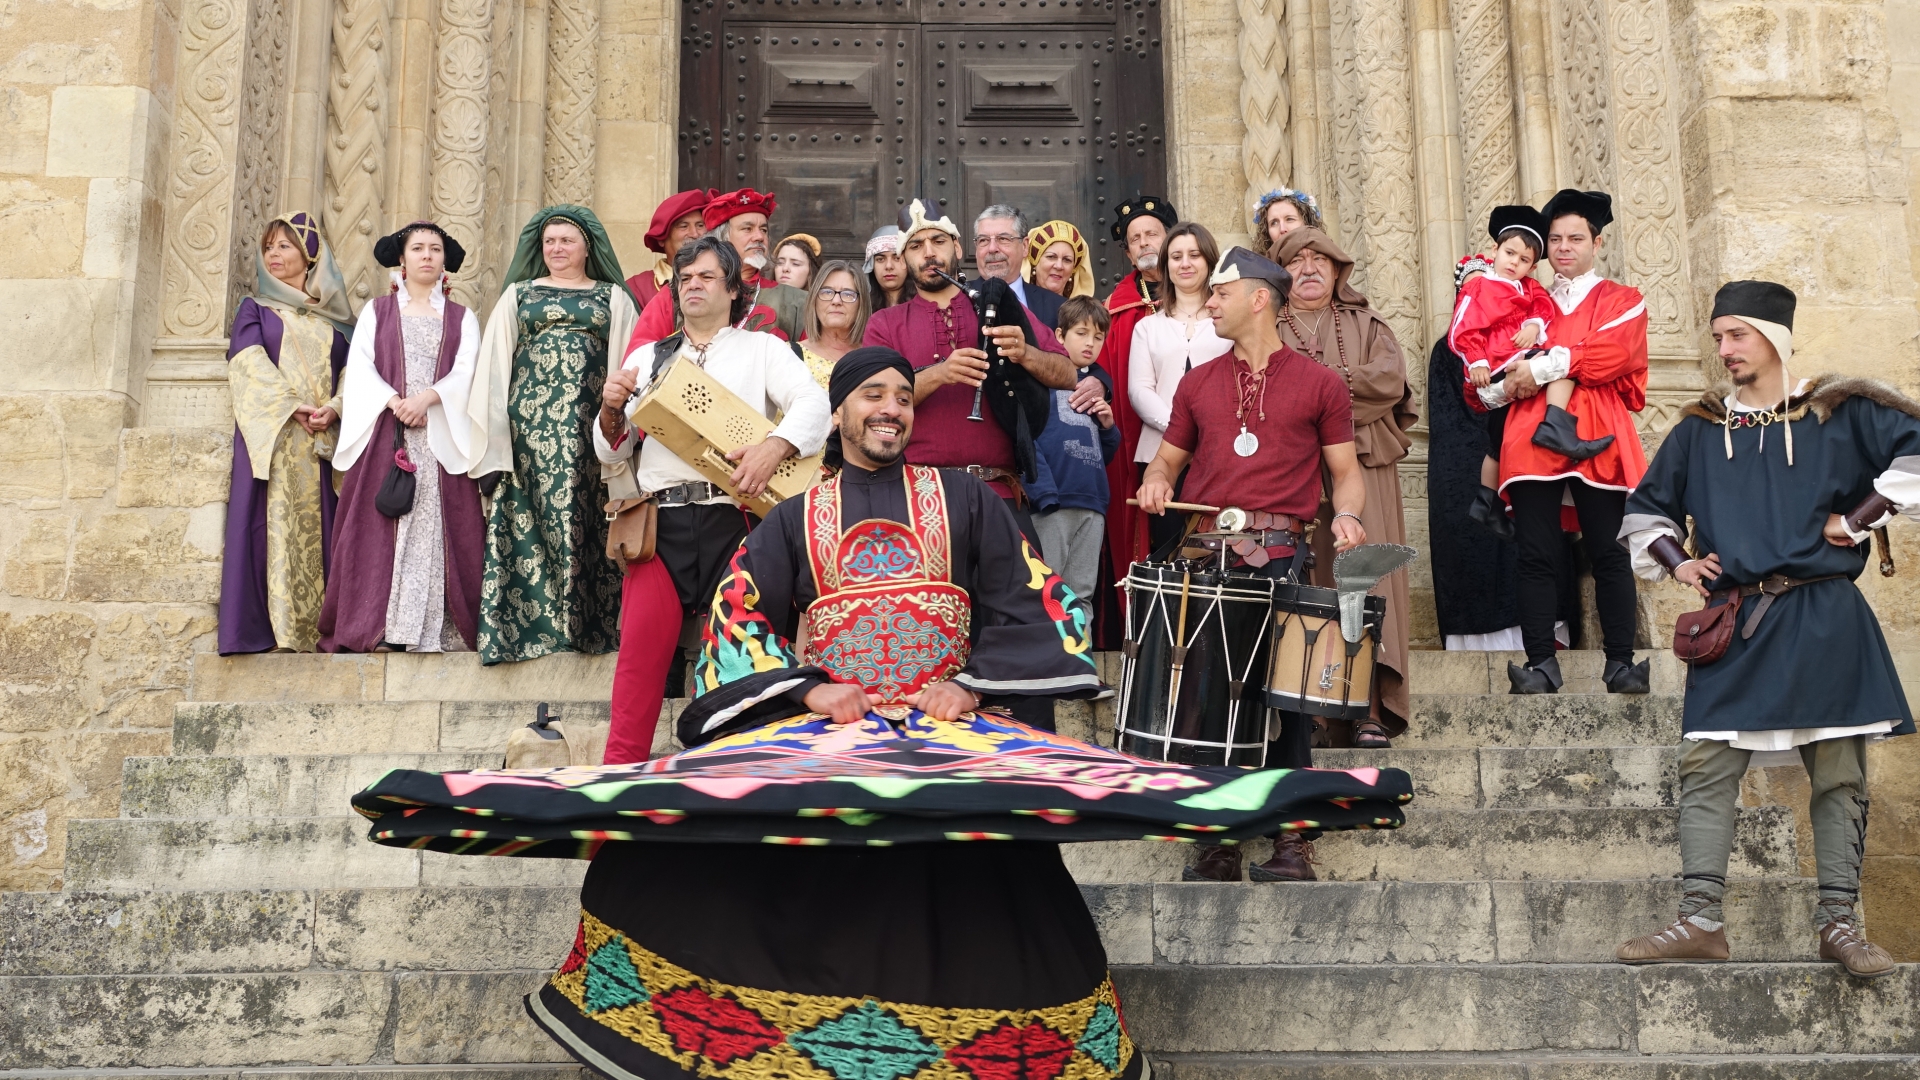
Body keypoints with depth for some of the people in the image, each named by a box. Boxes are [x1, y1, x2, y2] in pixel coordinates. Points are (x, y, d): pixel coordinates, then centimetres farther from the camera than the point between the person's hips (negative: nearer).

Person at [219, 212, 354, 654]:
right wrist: (292, 405, -17)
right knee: (274, 520, -9)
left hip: (323, 436, 2)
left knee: (318, 523, -2)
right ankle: (275, 626, -11)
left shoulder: (333, 315, 17)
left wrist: (335, 407, -14)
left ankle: (317, 625, -1)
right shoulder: (255, 308, 13)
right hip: (272, 432, -2)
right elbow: (251, 362, -3)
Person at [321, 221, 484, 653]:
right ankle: (380, 626, -8)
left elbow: (466, 372, 0)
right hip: (384, 433, 0)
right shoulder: (376, 311, 16)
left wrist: (427, 398, -17)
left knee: (440, 527, -7)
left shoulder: (463, 319, 15)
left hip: (442, 436, 0)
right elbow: (360, 366, 3)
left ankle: (440, 629, -8)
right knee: (381, 525, -7)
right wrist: (394, 402, -13)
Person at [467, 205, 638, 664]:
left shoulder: (614, 298, 13)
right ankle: (530, 621, -3)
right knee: (532, 518, -5)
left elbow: (627, 365, 7)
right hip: (531, 420, 1)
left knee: (586, 517, -6)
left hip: (590, 422, -1)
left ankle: (593, 623, -3)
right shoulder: (518, 294, 17)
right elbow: (494, 363, 12)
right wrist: (492, 438, 3)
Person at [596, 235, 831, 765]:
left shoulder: (762, 348, 15)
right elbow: (611, 454, 21)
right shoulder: (647, 358, 23)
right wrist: (611, 412, -1)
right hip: (659, 524, 2)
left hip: (735, 520, -2)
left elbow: (813, 402, -5)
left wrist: (775, 444, -24)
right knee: (640, 658, -8)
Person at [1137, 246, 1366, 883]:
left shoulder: (1318, 385, 9)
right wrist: (1156, 480, 1)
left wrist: (1346, 513, -10)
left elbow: (1346, 470, 10)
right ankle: (1217, 843, 10)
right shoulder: (1198, 384, 18)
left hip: (1282, 559, -3)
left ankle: (1292, 840, 4)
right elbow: (1170, 456, 24)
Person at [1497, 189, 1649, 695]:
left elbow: (1611, 354, -6)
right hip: (1533, 440, 2)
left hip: (1597, 440, -2)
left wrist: (1545, 366, -9)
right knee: (1537, 554, -4)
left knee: (1608, 552, -3)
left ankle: (1620, 663, 1)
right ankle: (1540, 663, -4)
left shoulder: (1622, 301, 15)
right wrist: (1513, 375, -8)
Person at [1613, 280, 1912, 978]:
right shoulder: (1699, 429, 12)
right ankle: (1700, 923, -2)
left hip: (1823, 624, -2)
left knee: (1838, 774, 2)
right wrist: (1675, 561, 7)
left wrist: (1857, 521, -8)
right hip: (1735, 625, 2)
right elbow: (1645, 508, 23)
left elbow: (1914, 453, -6)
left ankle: (1839, 922, 11)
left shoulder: (1842, 414, 4)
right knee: (1705, 769, -5)